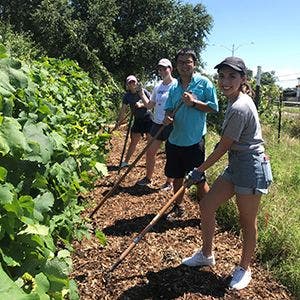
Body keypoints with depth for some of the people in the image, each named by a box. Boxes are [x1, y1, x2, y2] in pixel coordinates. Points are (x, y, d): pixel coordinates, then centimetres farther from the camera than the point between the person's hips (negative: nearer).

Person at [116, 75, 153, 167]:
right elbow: (123, 110, -6)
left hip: (148, 118, -3)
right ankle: (126, 162, 19)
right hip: (137, 120, 3)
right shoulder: (127, 96, -2)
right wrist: (119, 121, -15)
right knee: (133, 141, 10)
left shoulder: (143, 91, -10)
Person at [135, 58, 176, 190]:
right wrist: (141, 93, 3)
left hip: (171, 125, -6)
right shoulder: (157, 86, 10)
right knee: (150, 152, 11)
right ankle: (148, 178, 29)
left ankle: (169, 182, 21)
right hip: (157, 124, 7)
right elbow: (149, 105, 13)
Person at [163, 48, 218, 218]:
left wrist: (193, 102, -18)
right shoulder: (174, 87, 10)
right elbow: (169, 108, 13)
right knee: (177, 177, 18)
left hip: (194, 141, -5)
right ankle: (178, 207, 37)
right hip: (175, 140, 6)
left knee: (199, 179, 4)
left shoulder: (204, 82, -6)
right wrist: (168, 117, -9)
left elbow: (214, 107, -8)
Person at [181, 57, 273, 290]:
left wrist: (200, 170, -7)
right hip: (236, 165, 10)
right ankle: (206, 254, 29)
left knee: (247, 221, 7)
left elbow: (222, 148, -18)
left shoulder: (239, 108, -23)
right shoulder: (237, 100, 8)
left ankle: (244, 268, 29)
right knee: (206, 205, 10)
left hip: (251, 167, -10)